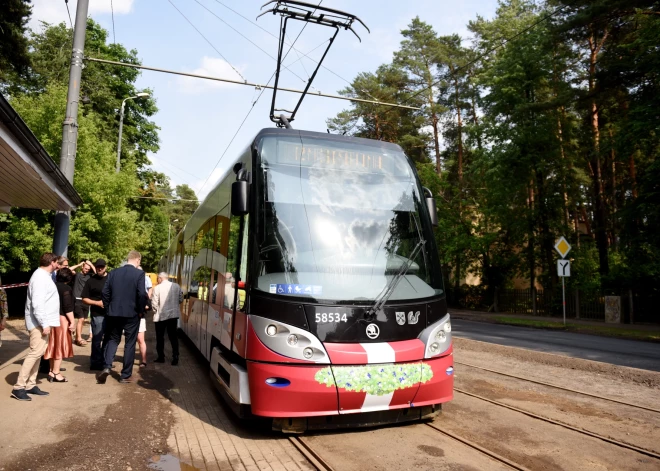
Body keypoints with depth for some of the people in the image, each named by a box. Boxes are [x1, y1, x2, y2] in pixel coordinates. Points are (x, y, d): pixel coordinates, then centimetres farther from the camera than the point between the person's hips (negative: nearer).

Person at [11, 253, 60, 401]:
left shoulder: (44, 275, 14)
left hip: (43, 321, 11)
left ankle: (30, 385, 18)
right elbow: (37, 303, -24)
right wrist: (44, 324, -23)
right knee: (35, 353, -10)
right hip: (39, 322, -11)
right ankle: (18, 387, -4)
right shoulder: (40, 277, -18)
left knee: (38, 353, 12)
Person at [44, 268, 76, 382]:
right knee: (60, 346, -1)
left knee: (53, 345, 13)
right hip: (62, 318, -7)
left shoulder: (53, 286, 8)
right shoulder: (66, 288, -13)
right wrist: (72, 321, -15)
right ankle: (56, 374, 3)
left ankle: (51, 371, 20)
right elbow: (68, 307, -18)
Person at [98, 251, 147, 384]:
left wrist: (109, 308, 13)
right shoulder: (139, 273, -10)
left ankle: (107, 366, 0)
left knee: (112, 340, 19)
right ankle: (126, 375, 13)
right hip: (132, 314, -3)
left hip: (114, 313, 3)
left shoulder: (113, 272, 3)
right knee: (129, 344, 7)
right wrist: (140, 310, -3)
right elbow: (142, 294, -17)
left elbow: (105, 292, 2)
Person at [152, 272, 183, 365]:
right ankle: (175, 357, 5)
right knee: (173, 337, 10)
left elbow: (154, 303, -11)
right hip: (173, 315, 3)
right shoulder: (176, 286, -1)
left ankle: (161, 357, 19)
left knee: (160, 337, 12)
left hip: (161, 316, -3)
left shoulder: (157, 288, -12)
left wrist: (155, 310, 8)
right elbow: (181, 299, 5)